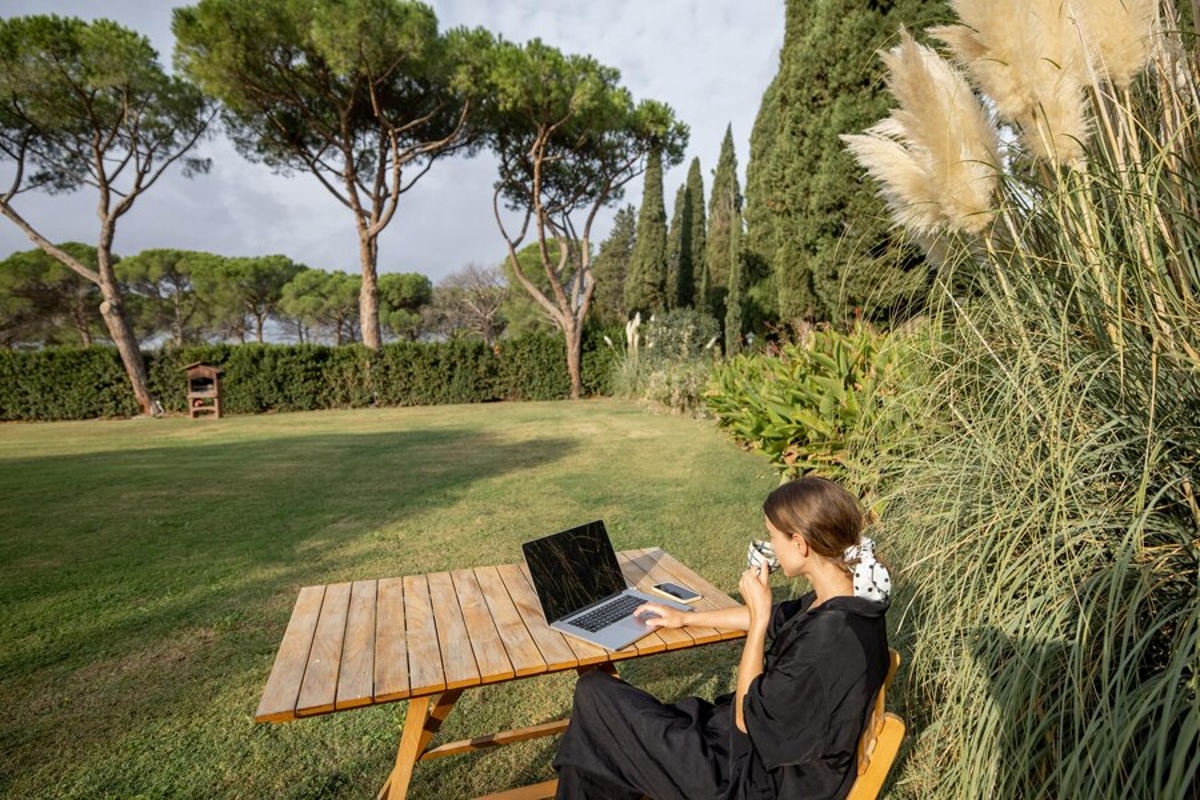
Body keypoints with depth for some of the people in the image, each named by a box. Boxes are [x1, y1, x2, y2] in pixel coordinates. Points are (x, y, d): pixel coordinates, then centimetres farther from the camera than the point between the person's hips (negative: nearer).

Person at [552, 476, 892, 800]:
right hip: (769, 745, 8)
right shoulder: (845, 599, -5)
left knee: (595, 693, -1)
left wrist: (758, 616, -22)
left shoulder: (829, 639, -33)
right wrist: (686, 617, 20)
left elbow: (749, 717, -21)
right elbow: (777, 619, 14)